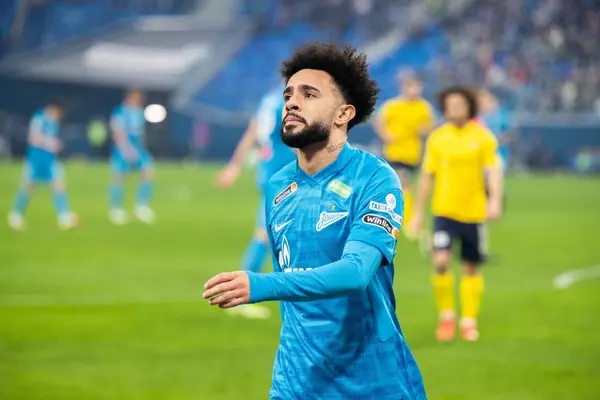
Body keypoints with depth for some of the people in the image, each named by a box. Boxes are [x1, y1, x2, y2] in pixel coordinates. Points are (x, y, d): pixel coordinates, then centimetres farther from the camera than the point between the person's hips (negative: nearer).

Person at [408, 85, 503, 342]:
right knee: (441, 261, -15)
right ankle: (446, 316, 2)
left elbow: (493, 171, -11)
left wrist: (495, 200, -28)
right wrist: (418, 213, 10)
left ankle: (469, 321, 20)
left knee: (471, 268, 7)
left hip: (473, 212, -1)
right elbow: (427, 176, 10)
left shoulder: (483, 137, -3)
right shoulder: (437, 138, 4)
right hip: (444, 211, 1)